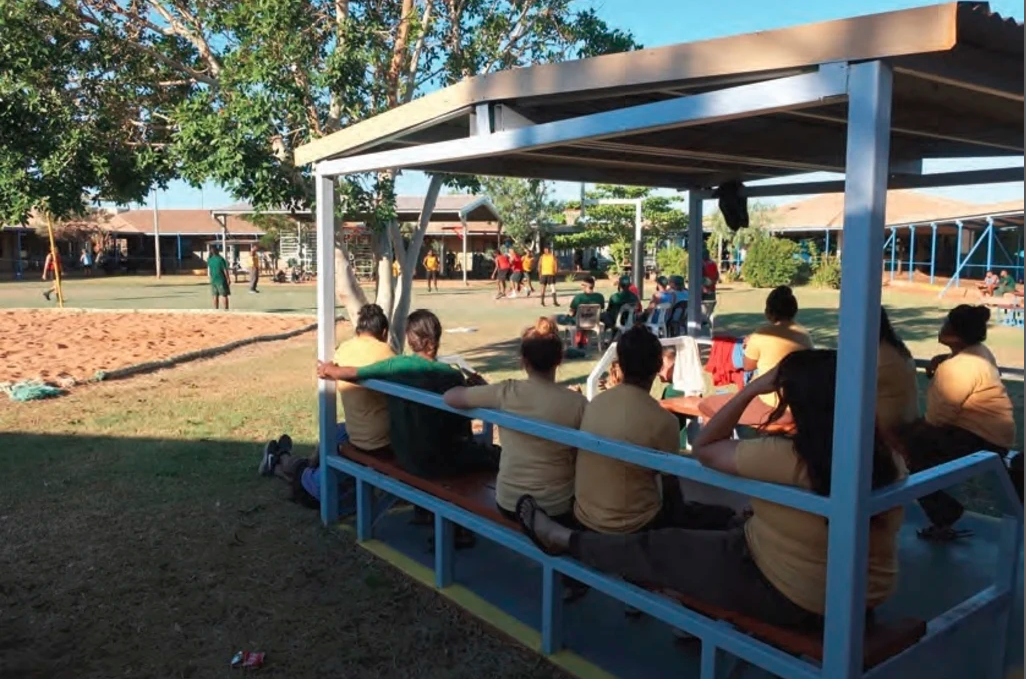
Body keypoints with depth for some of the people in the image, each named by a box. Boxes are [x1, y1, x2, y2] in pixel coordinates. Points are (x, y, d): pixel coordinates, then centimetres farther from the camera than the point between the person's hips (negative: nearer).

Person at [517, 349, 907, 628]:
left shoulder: (787, 460, -29)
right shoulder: (890, 462, -11)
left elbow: (703, 449, -14)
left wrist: (751, 390, -12)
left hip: (786, 599, -6)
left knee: (658, 548, 9)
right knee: (731, 527, 26)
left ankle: (564, 541, 27)